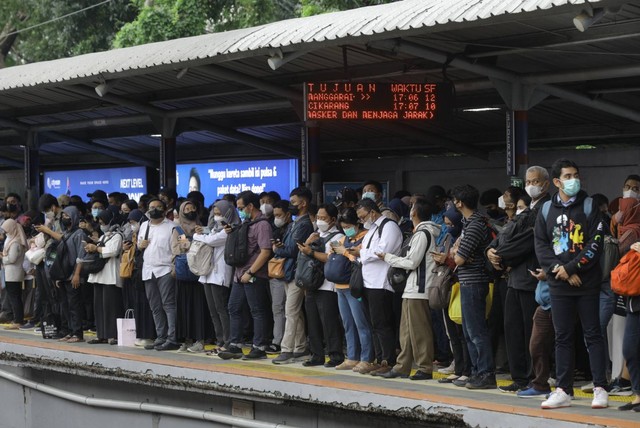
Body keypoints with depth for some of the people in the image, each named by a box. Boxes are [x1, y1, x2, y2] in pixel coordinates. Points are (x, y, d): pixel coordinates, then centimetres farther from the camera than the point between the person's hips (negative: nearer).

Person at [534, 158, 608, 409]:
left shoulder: (589, 206, 1)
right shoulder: (547, 209, 9)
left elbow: (595, 244, -7)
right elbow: (541, 245, 5)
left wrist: (570, 267, -13)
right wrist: (560, 271, -8)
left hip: (588, 283, -3)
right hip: (559, 285, 3)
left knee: (593, 335, 0)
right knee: (562, 338, 7)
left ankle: (600, 389, 3)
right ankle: (563, 391, 11)